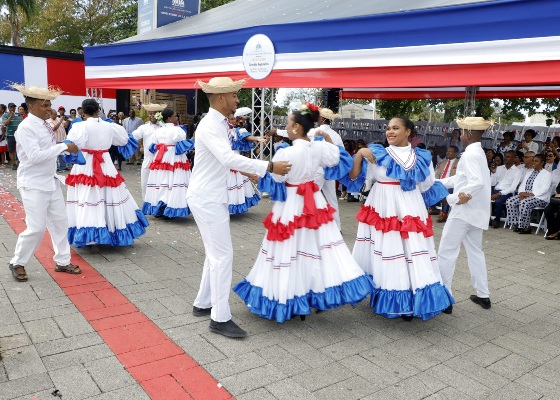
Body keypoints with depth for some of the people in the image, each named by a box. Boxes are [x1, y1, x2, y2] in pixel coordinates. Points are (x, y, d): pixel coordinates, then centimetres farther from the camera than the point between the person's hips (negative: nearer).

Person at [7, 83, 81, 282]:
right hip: (33, 184, -8)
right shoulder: (26, 128, -17)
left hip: (51, 181, 8)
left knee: (60, 222, 11)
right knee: (37, 227, -4)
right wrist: (63, 146, -25)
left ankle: (62, 262, 23)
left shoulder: (45, 125, 7)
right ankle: (17, 263, 18)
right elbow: (34, 156, -26)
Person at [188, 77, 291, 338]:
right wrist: (269, 167, -32)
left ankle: (203, 304, 29)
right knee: (223, 255, -6)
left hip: (213, 197, 10)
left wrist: (247, 172, 25)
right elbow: (228, 158, -32)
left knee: (216, 254, 16)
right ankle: (220, 318, 3)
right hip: (206, 199, -10)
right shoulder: (210, 125, -19)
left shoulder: (219, 124, 12)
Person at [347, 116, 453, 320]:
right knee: (385, 252, 2)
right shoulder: (377, 154, 0)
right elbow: (353, 176, -6)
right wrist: (360, 153, -16)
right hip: (383, 209, -2)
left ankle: (409, 302, 9)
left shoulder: (421, 157, 7)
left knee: (413, 254, 0)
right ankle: (384, 296, 15)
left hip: (410, 210, 2)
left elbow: (428, 187, 18)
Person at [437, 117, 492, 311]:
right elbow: (459, 178, 20)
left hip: (464, 210, -10)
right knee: (475, 252, 17)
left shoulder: (470, 154, -17)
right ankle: (483, 295, 24)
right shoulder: (478, 153, 14)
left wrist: (453, 198, -26)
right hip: (476, 212, 10)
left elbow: (477, 182, -30)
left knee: (446, 253, -2)